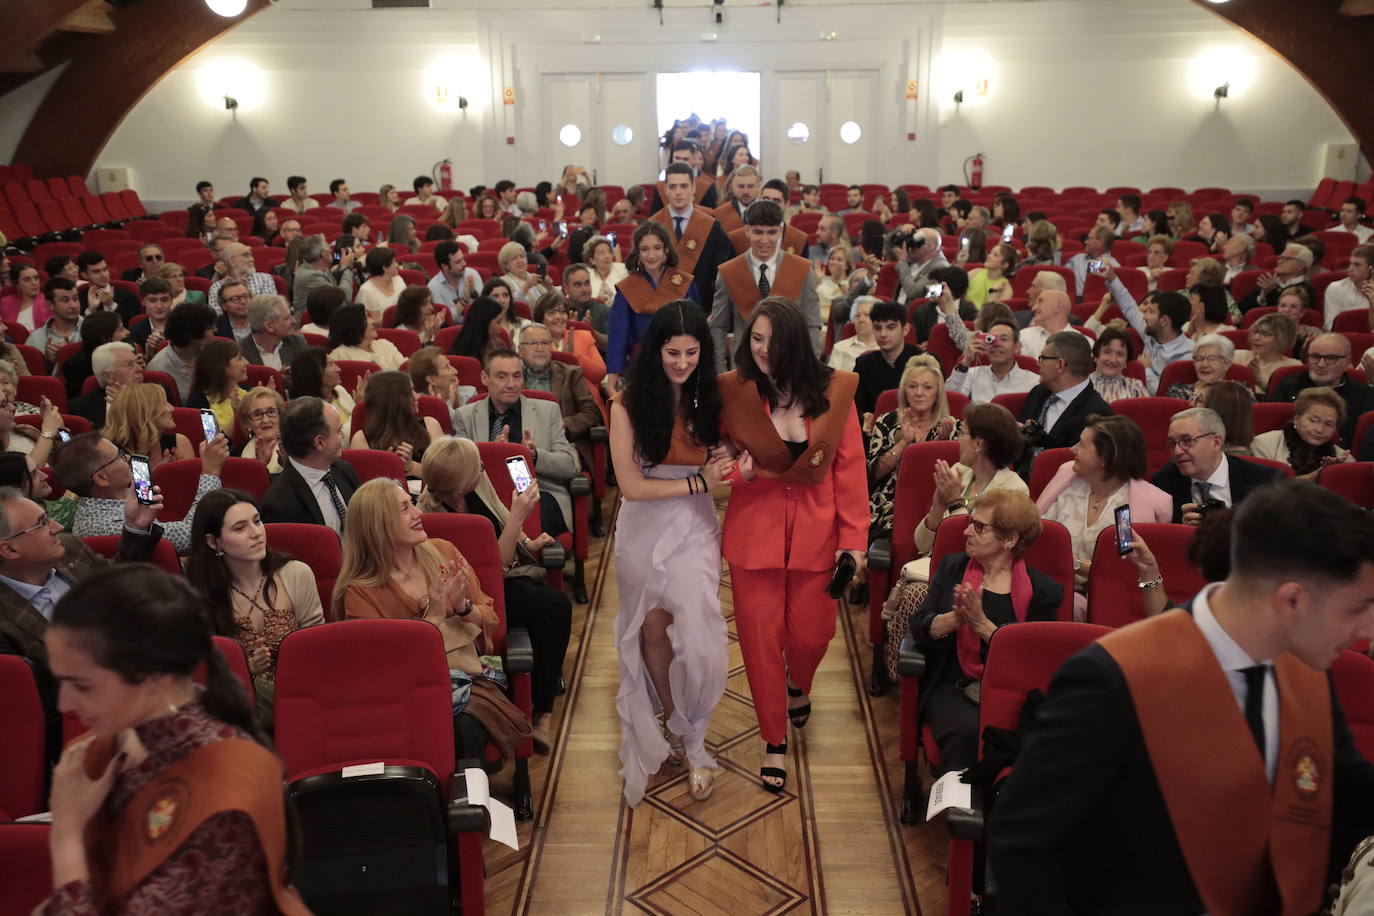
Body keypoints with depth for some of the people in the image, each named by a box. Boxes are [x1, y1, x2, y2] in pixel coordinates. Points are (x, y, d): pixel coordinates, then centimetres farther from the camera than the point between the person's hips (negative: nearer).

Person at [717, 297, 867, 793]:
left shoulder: (834, 390, -6)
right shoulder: (733, 391, -6)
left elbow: (850, 467, -3)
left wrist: (854, 537, -6)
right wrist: (736, 468, -16)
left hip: (816, 527, 1)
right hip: (755, 524, 0)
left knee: (811, 633, 7)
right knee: (761, 636, 3)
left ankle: (797, 684, 45)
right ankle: (774, 740, 24)